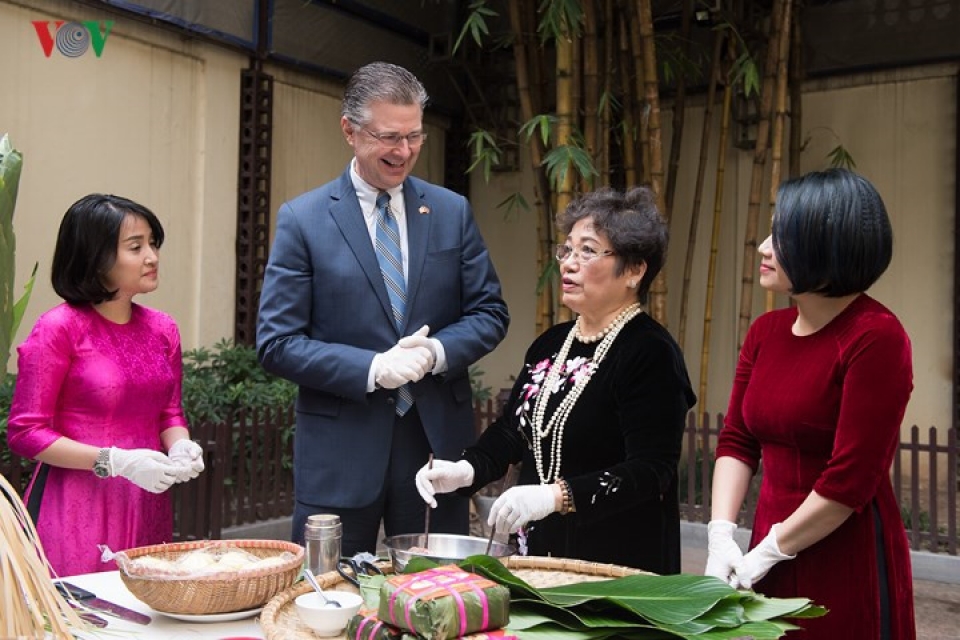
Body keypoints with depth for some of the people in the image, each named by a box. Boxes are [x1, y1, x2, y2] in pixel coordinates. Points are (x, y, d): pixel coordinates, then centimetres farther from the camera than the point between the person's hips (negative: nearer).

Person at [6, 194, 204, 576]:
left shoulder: (162, 329, 6)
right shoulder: (59, 328, -9)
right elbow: (24, 432, -9)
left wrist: (181, 447, -6)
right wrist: (115, 461, -17)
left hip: (147, 506, 5)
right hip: (76, 506, -5)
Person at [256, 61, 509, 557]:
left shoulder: (452, 211, 6)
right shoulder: (302, 219, -3)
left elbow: (490, 314, 7)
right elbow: (276, 344, -6)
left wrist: (436, 351, -13)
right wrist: (372, 368, -17)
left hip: (438, 439, 3)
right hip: (341, 450, -2)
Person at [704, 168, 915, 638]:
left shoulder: (875, 336, -17)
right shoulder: (766, 332, 4)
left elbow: (851, 480, -19)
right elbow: (736, 442, 4)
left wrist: (766, 552, -13)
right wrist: (721, 537, -7)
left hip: (850, 563, -6)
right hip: (772, 552, 6)